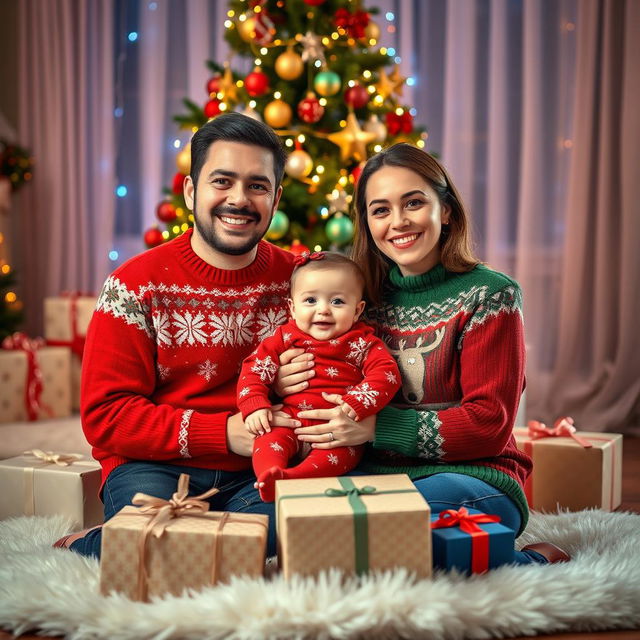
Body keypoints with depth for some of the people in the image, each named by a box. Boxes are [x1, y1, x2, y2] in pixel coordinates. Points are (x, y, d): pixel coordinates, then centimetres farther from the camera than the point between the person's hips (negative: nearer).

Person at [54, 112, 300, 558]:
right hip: (153, 466, -3)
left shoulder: (296, 281, 6)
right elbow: (105, 416, -7)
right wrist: (225, 432, -16)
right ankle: (83, 548, 1)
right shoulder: (137, 285, -2)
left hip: (258, 472, 3)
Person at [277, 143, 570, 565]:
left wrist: (374, 428, -18)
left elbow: (490, 424, -10)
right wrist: (288, 388, -6)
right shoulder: (366, 299, 11)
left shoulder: (490, 295, -3)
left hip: (473, 477, -5)